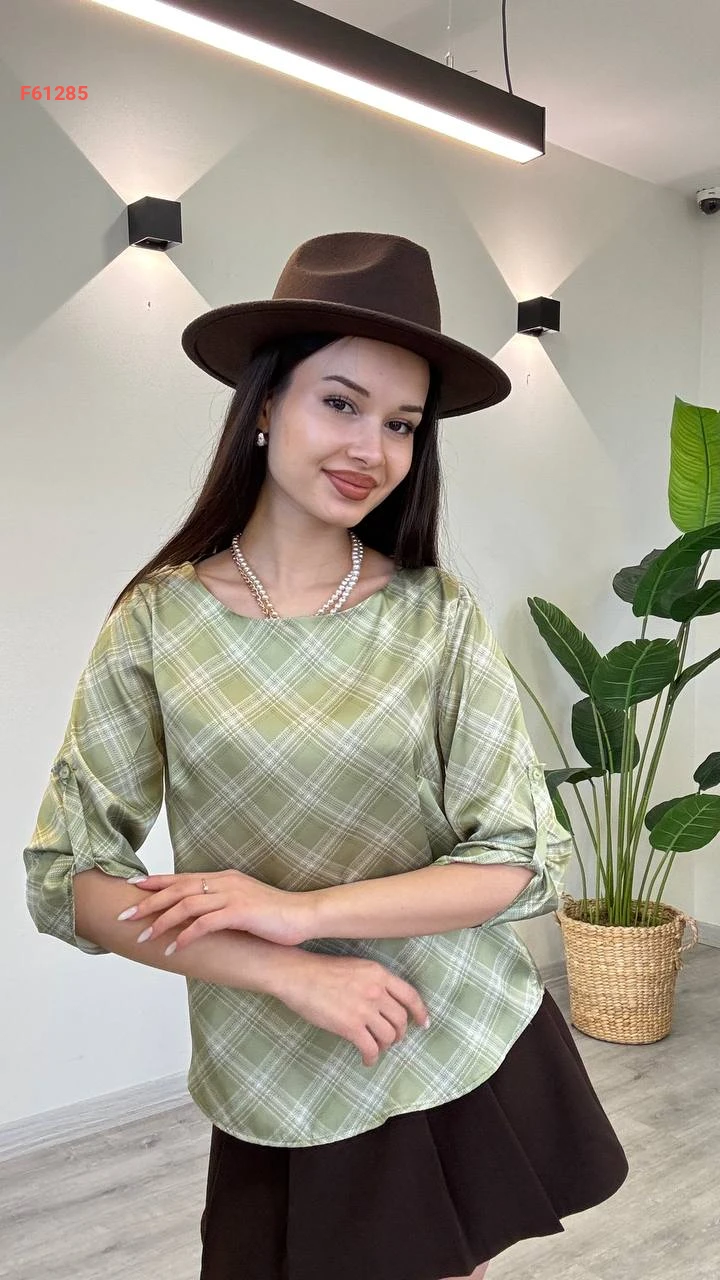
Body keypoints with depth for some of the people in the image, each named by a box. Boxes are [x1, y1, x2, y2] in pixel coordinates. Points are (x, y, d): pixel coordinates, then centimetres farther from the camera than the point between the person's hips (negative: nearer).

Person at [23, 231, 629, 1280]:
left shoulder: (440, 615, -7)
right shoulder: (160, 620, -9)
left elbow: (526, 861, -9)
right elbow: (69, 879, -9)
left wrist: (303, 910, -19)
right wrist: (288, 975, -19)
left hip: (476, 1061, 2)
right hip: (281, 1102, -1)